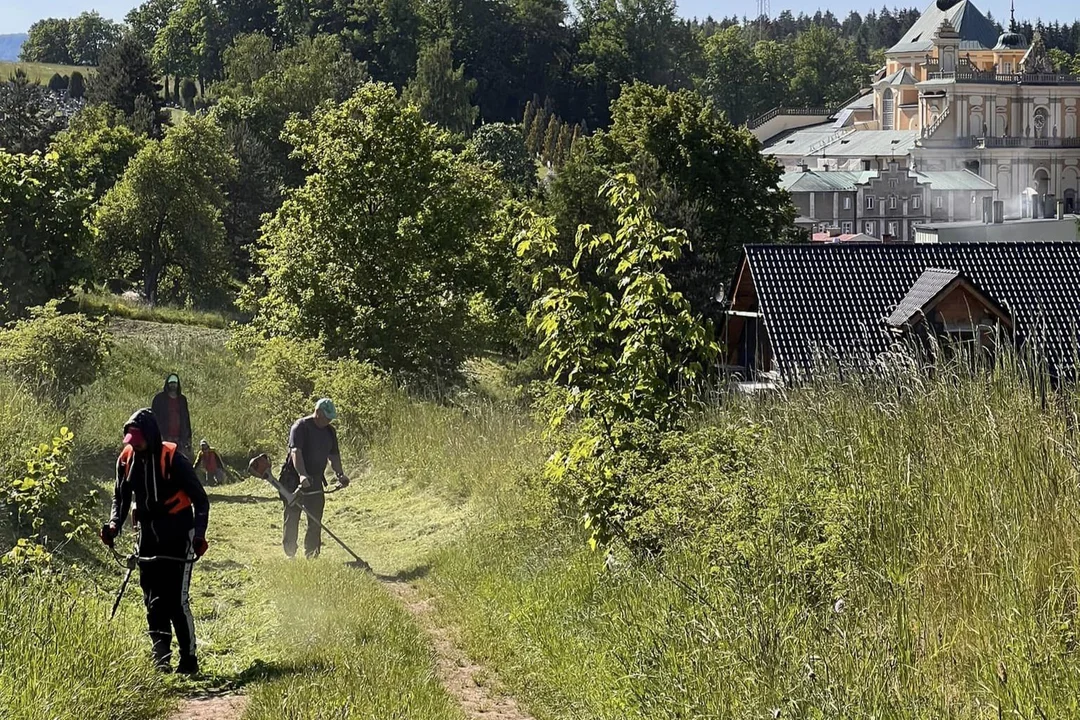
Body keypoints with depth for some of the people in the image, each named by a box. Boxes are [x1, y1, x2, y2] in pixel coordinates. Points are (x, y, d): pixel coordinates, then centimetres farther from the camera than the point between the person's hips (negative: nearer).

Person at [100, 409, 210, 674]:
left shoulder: (173, 460, -14)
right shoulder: (126, 460, 2)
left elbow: (200, 499, -8)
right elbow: (121, 497, 14)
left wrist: (199, 533, -19)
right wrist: (114, 524, -4)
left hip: (178, 536, -6)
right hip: (149, 536, 6)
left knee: (176, 600, -9)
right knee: (153, 601, 3)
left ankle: (189, 660, 0)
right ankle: (161, 656, 8)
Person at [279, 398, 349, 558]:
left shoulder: (330, 431, 10)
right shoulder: (301, 426, -13)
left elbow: (333, 456, 16)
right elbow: (296, 452, -24)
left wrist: (340, 474, -2)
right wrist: (302, 475, -38)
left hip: (315, 481, 6)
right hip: (294, 480, -6)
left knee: (315, 521, 5)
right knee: (292, 518, -1)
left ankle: (311, 555, 10)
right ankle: (290, 555, 5)